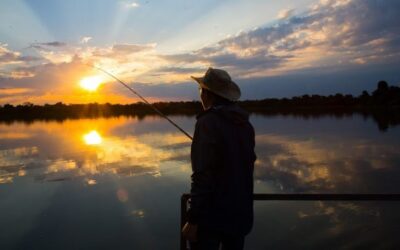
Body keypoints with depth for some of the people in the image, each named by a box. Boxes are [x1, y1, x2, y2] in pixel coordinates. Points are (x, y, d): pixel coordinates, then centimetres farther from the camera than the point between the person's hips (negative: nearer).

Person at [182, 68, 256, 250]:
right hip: (241, 213, 7)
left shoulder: (208, 123, -18)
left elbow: (203, 175, -22)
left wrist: (193, 219, -18)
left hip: (212, 214, -7)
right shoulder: (245, 124, 5)